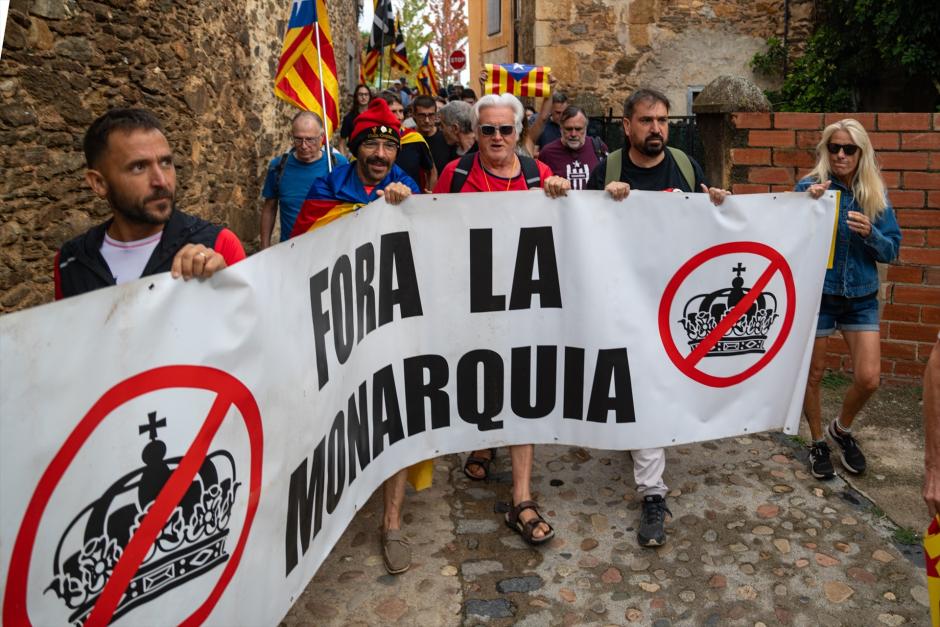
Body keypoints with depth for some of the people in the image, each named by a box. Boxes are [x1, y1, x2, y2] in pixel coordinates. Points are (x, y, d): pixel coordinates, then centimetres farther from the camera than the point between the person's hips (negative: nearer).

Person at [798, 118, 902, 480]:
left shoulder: (875, 194, 1)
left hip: (861, 296, 3)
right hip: (817, 293, -3)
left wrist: (870, 233, -17)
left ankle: (842, 429, 29)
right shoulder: (809, 187, -9)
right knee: (813, 374, 8)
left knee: (868, 379, -1)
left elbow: (892, 250, 3)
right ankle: (818, 443, 30)